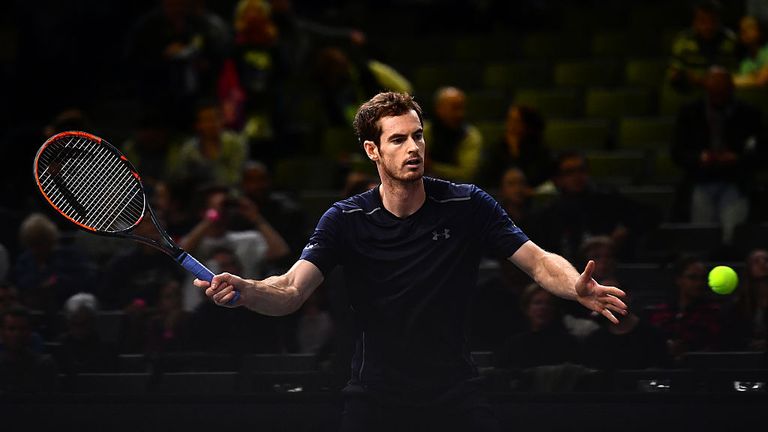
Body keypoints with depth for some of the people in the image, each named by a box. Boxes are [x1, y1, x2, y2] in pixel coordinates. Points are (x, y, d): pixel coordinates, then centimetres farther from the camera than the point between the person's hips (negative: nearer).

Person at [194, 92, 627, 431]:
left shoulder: (468, 206, -7)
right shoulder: (345, 220, -8)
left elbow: (539, 261, -10)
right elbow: (292, 291, -18)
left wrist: (576, 286, -32)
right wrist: (247, 291, -41)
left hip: (455, 389, 0)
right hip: (376, 390, 0)